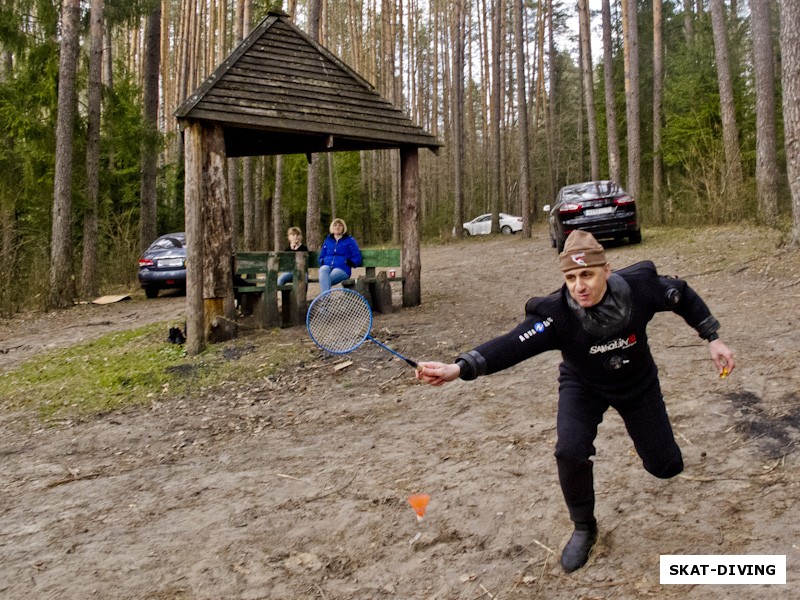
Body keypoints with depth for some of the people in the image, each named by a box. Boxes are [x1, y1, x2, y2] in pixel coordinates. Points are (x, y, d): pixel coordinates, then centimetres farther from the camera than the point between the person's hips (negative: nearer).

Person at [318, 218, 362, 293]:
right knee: (323, 270, -37)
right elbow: (322, 256, 31)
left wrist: (349, 262, -9)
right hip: (327, 266, 2)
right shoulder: (328, 240, 26)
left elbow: (357, 258, 9)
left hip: (342, 269, -2)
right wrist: (322, 261, 8)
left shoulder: (350, 240, 15)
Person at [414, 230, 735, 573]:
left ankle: (648, 442, 46)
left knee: (666, 467, 5)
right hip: (583, 387, -2)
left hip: (639, 384, 2)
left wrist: (713, 339, -9)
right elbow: (512, 344, -49)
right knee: (570, 451, -27)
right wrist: (459, 368, -63)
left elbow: (683, 296, -9)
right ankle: (584, 528, 2)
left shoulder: (639, 287, -30)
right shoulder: (556, 314, -35)